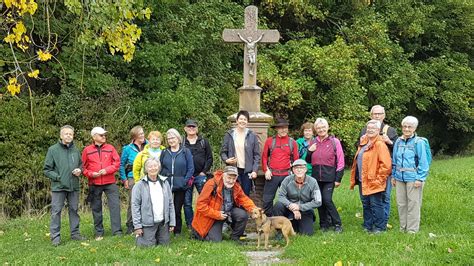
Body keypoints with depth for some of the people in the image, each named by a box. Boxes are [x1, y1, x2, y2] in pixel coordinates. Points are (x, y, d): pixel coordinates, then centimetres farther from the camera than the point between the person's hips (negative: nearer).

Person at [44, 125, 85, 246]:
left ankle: (75, 233, 22)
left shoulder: (76, 150, 7)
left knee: (74, 210, 12)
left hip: (74, 186, 4)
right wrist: (57, 177, -12)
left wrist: (79, 170, 0)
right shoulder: (53, 150, -4)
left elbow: (81, 164, 21)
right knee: (56, 212, -1)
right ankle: (55, 236, 5)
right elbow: (47, 169, -2)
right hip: (58, 186, -4)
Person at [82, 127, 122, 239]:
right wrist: (91, 174, -12)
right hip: (94, 184, 0)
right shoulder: (87, 150, 4)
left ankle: (117, 231, -4)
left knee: (115, 205, -7)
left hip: (110, 183, 0)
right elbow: (83, 167, 5)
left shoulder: (110, 148, 6)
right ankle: (99, 233, 17)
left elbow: (117, 163, 1)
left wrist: (107, 170, -12)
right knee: (96, 208, 7)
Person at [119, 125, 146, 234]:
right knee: (133, 203, -2)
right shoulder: (128, 149, 3)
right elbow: (121, 165, 8)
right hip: (133, 178, -2)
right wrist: (124, 179, 3)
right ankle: (130, 226, 6)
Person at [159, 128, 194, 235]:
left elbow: (191, 169, -1)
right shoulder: (164, 153, 9)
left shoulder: (186, 151, 1)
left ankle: (177, 231, 15)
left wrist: (185, 181, -9)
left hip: (180, 186, -2)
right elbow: (159, 168, 12)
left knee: (177, 209, 4)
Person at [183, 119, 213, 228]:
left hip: (201, 175, 0)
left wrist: (204, 171, -4)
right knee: (187, 202, 3)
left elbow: (209, 158, 7)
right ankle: (190, 225, 12)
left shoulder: (204, 142, 8)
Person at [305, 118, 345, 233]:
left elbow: (340, 161, -3)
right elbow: (308, 161, 20)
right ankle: (324, 224, 19)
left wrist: (338, 178, -7)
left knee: (327, 200, -12)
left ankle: (337, 224, 2)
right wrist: (309, 151, 0)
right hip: (316, 176, 5)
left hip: (329, 176, -5)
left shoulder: (334, 142, -2)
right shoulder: (313, 143, 10)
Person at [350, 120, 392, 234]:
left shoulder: (380, 144, -15)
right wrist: (355, 177, 16)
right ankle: (368, 225, 27)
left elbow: (386, 164, -20)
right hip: (363, 181, 8)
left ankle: (379, 227, 11)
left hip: (374, 182, -8)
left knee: (376, 205, 0)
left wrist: (378, 179, -16)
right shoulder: (364, 142, 12)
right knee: (366, 204, 16)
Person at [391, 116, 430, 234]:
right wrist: (393, 176, 13)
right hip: (400, 178, 5)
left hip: (413, 178, -5)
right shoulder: (398, 141, 7)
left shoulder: (419, 142, -8)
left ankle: (412, 229, 12)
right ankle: (403, 227, 25)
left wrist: (420, 178, -12)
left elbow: (423, 162, -8)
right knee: (401, 203, 12)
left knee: (413, 204, 2)